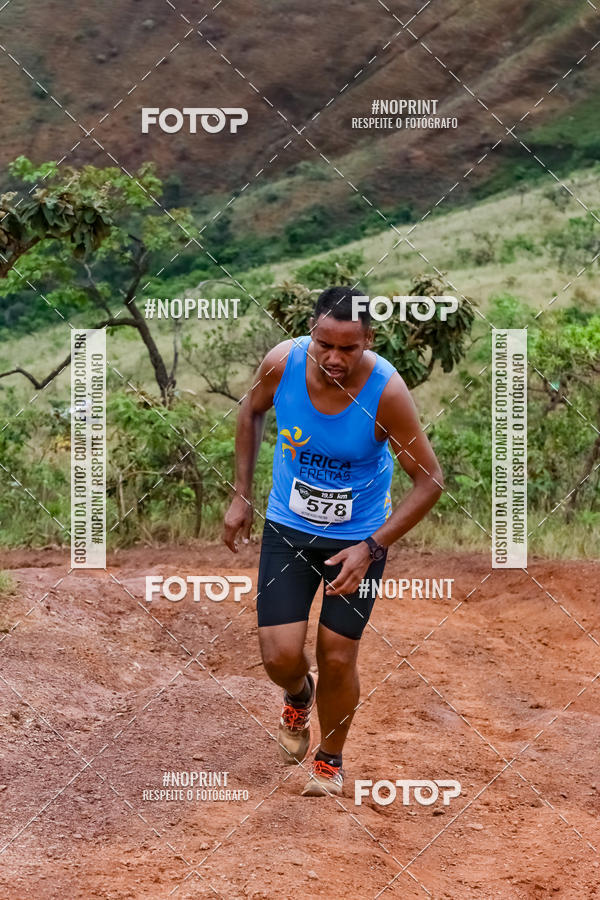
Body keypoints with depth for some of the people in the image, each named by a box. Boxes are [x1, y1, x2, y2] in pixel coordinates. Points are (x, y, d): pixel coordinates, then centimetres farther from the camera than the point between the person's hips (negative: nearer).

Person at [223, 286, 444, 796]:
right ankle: (299, 696, 34)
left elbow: (430, 480, -18)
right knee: (280, 655, -5)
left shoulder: (386, 392, -27)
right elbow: (252, 411, 5)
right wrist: (241, 497, 4)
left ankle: (331, 759, 31)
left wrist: (370, 548, -23)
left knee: (338, 658, 2)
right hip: (288, 527, 2)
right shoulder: (282, 363, -20)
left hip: (359, 537, -2)